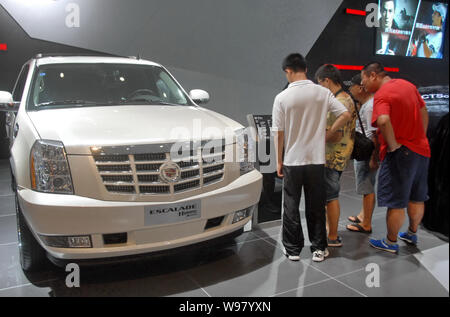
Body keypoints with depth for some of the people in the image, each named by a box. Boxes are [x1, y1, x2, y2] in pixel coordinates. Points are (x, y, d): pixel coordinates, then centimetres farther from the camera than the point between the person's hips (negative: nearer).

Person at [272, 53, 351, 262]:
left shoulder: (282, 98, -9)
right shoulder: (322, 93, -2)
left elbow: (279, 133, -7)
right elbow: (345, 115, -5)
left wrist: (279, 161, 2)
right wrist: (328, 134, 6)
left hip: (292, 160, -2)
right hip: (316, 159, 2)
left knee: (291, 206, 10)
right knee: (316, 206, 12)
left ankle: (292, 249, 19)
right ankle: (318, 248, 21)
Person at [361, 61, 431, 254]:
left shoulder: (381, 95, -17)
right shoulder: (407, 85, 9)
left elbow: (384, 121, -36)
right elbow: (424, 112, 18)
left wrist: (393, 145, -23)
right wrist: (420, 137, 19)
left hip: (400, 153, -9)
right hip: (421, 150, 9)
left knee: (396, 203, 4)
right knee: (417, 198, 20)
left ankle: (391, 243, 18)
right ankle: (412, 234, 39)